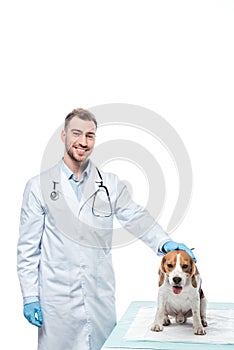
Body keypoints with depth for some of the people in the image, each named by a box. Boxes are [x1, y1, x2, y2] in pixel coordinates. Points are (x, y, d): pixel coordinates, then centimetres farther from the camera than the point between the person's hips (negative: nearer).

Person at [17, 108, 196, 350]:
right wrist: (30, 296, -2)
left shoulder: (110, 184, 7)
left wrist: (165, 243, -17)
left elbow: (136, 219, 2)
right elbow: (28, 247, 1)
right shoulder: (39, 186, 1)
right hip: (57, 298, -2)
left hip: (101, 295, 2)